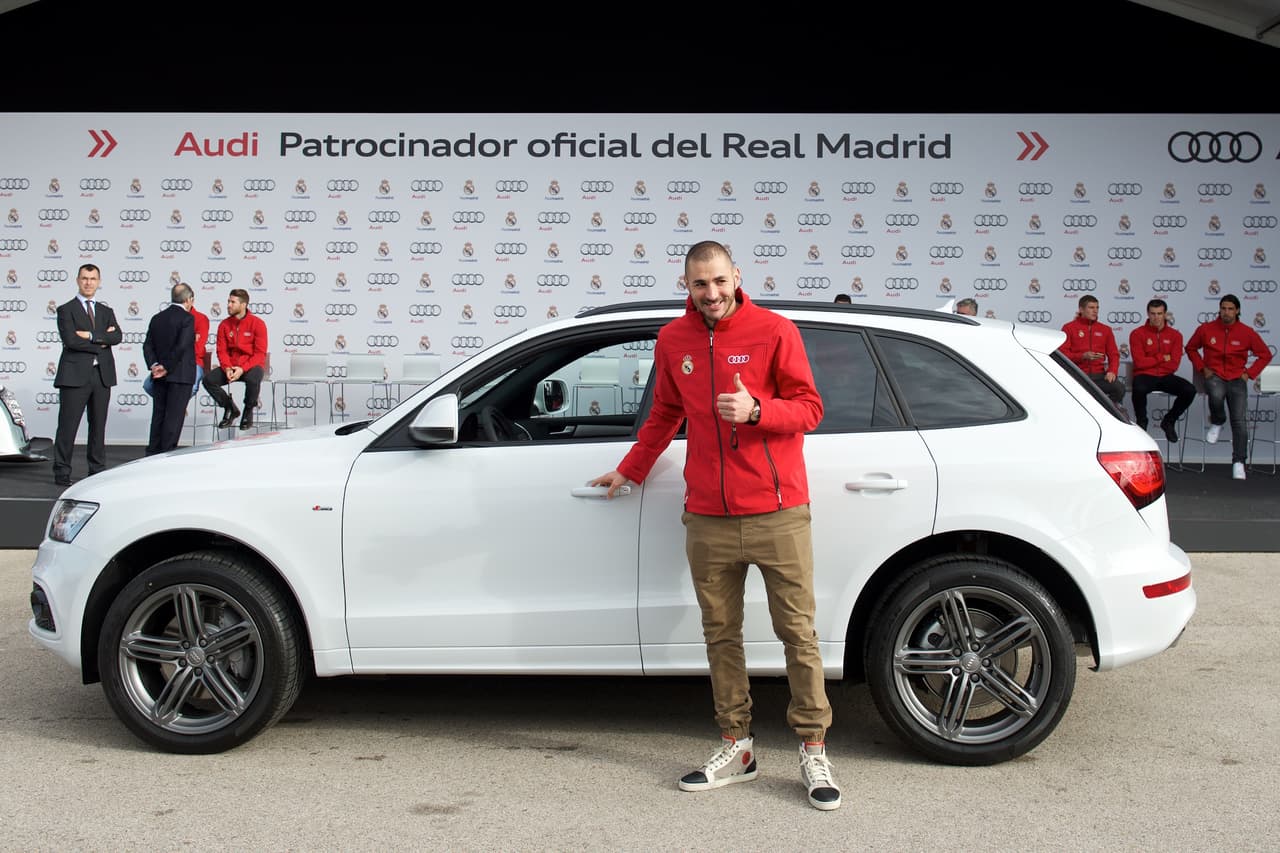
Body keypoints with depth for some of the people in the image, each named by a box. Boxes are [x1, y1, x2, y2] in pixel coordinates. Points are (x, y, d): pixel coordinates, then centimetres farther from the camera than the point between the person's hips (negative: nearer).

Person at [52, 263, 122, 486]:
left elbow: (117, 336, -1)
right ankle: (61, 471, 1)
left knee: (99, 425, 8)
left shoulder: (106, 311, 17)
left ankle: (97, 470, 15)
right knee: (68, 425, -4)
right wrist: (101, 342, -8)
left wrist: (91, 336, -13)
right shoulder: (66, 310, 3)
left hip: (102, 375, 5)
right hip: (75, 374, -5)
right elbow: (70, 340, -12)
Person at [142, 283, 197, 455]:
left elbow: (147, 345, 5)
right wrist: (167, 368, -13)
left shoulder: (157, 318, 10)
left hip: (159, 376, 6)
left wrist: (153, 365, -3)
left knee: (158, 415, 12)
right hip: (180, 375, -6)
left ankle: (152, 453, 16)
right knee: (174, 417, -3)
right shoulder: (187, 318, -10)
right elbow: (182, 346, -19)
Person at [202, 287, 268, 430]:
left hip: (252, 365, -4)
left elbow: (260, 353, -11)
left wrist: (242, 369, -23)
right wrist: (227, 368, -17)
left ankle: (248, 411, -9)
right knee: (208, 380, -19)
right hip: (231, 366, 4)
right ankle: (230, 409, 1)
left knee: (252, 380, -38)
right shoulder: (224, 325, 5)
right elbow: (222, 351, 4)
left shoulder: (257, 323, -8)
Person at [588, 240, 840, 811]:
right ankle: (737, 748, 18)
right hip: (707, 519, 4)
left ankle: (813, 750, 10)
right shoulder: (672, 341, 10)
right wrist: (629, 470, 31)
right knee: (720, 636, 7)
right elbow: (664, 415, 24)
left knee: (798, 633, -1)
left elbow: (809, 409, -2)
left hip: (776, 513, -3)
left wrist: (756, 410, -19)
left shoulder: (775, 331, -2)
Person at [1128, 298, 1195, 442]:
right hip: (1145, 376, -3)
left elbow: (1173, 365, 0)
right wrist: (1163, 358, -3)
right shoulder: (1137, 334, -1)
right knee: (1139, 389, -38)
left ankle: (1169, 421, 4)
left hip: (1165, 376, 3)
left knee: (1190, 390, -23)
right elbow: (1140, 362, -10)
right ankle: (1141, 423, -8)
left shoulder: (1175, 335, 7)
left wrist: (1151, 362, -4)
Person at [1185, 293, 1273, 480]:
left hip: (1237, 378, 0)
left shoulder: (1247, 333, 0)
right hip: (1214, 376, 0)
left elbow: (1265, 355, 11)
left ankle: (1239, 462, -11)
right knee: (1216, 395, -37)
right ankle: (1217, 423, -3)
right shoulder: (1205, 329, 0)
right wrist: (1202, 368, 4)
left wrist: (1249, 373, 1)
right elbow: (1191, 348, 15)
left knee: (1239, 419, -14)